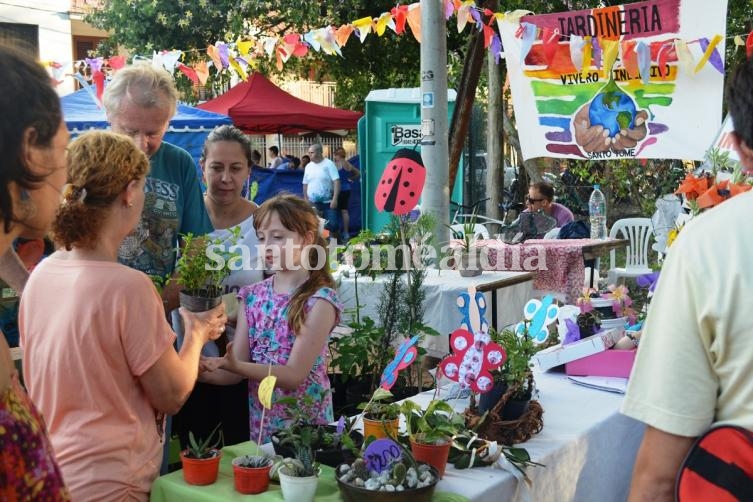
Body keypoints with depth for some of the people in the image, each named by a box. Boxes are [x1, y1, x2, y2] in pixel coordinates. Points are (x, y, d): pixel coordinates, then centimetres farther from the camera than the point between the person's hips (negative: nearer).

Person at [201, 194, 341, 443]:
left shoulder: (320, 300, -16)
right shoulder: (252, 296, 0)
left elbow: (294, 374, -20)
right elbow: (235, 371, -3)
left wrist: (234, 365, -31)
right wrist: (202, 369, -22)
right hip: (260, 423, 5)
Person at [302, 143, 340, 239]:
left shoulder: (329, 164, -6)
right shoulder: (308, 166, 9)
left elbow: (336, 181, -12)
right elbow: (305, 184, 16)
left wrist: (335, 199, -20)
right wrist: (305, 199, 11)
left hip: (328, 202, -4)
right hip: (312, 203, 5)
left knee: (332, 225, -4)